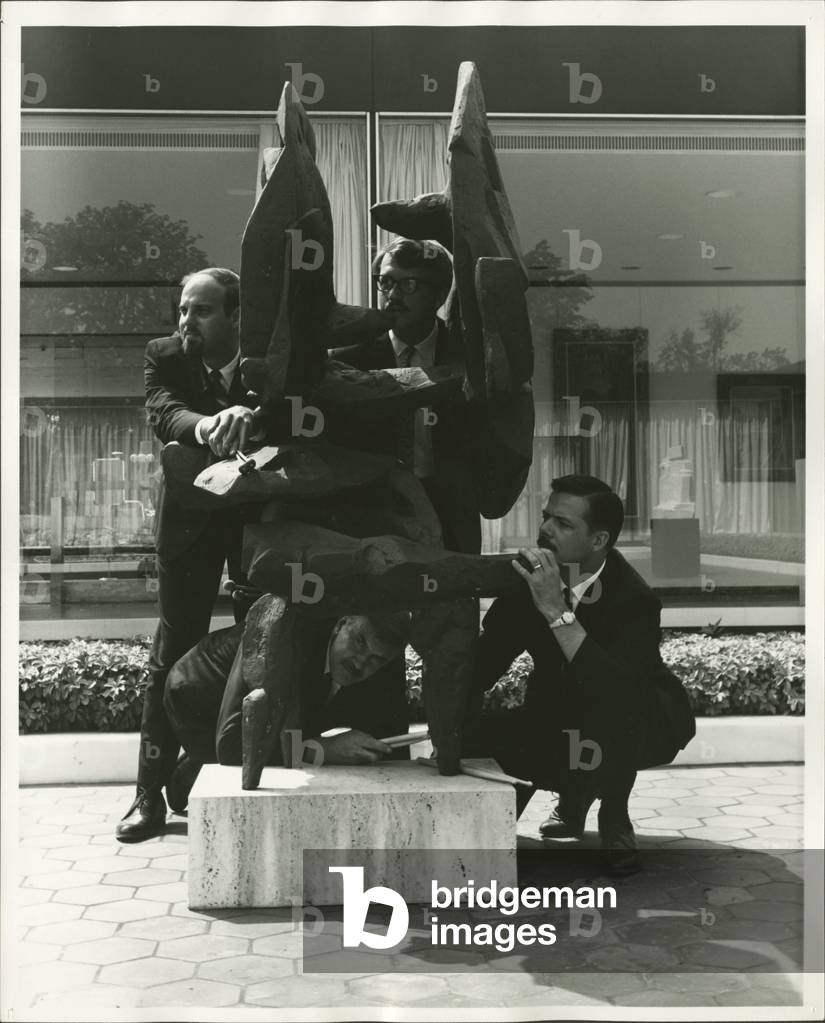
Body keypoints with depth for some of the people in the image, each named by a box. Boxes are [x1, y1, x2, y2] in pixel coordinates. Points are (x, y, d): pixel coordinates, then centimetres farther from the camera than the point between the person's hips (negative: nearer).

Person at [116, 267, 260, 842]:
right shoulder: (165, 356, -2)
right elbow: (164, 412, -19)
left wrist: (249, 416, -42)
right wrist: (206, 426, -42)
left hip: (262, 513, 0)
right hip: (192, 515, 1)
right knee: (174, 651, 2)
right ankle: (152, 795, 8)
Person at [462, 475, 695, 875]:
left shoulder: (634, 598, -29)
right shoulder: (529, 576, -13)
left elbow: (622, 689, -45)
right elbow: (486, 660, -9)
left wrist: (557, 612, -49)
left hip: (640, 725, -5)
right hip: (559, 720, 6)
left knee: (612, 702, -40)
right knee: (475, 736, -19)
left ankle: (614, 818, -10)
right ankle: (577, 791, 13)